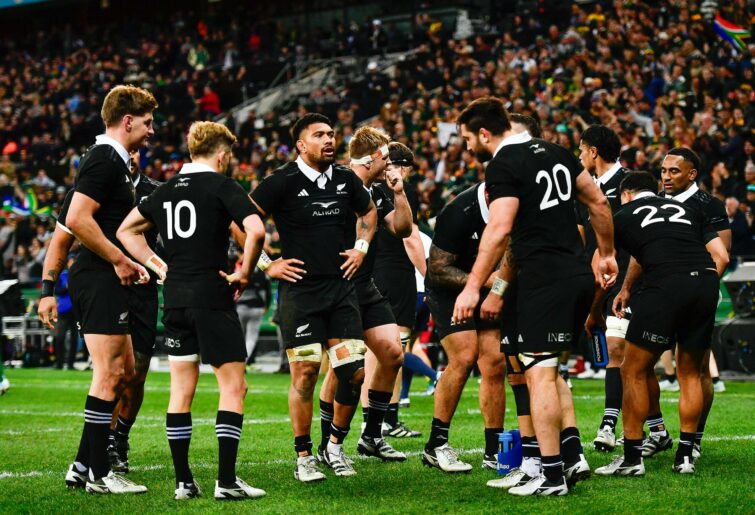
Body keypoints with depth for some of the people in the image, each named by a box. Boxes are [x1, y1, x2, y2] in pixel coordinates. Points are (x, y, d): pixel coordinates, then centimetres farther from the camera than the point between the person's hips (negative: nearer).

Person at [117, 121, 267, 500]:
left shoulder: (166, 190, 13)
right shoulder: (222, 186, -5)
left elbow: (126, 230, 23)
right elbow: (255, 230, -20)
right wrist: (244, 273, -6)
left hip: (175, 298, 6)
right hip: (212, 296, -6)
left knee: (181, 390, 10)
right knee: (233, 386, -1)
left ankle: (183, 481, 11)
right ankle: (226, 480, -7)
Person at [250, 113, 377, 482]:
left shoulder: (346, 179, 8)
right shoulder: (284, 181, -7)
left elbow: (368, 211, 27)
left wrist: (361, 247, 13)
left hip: (341, 286, 5)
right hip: (299, 289, -4)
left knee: (355, 372, -1)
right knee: (305, 373, -6)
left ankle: (336, 445, 19)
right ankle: (304, 458, 6)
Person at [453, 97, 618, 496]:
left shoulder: (503, 166, -10)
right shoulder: (555, 152, 13)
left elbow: (499, 230, -20)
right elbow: (598, 202, 17)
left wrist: (473, 287, -19)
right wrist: (606, 254, 27)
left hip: (544, 280, -8)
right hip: (579, 276, 8)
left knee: (539, 374, -4)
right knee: (548, 369, 19)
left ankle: (551, 476, -4)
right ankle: (573, 453, 14)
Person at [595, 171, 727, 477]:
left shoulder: (623, 217, 19)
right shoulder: (688, 210, 28)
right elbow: (722, 257, 20)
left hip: (665, 286, -4)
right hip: (706, 284, 4)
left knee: (634, 372, 8)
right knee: (690, 373, 18)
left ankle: (632, 458, 9)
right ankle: (685, 456, 18)